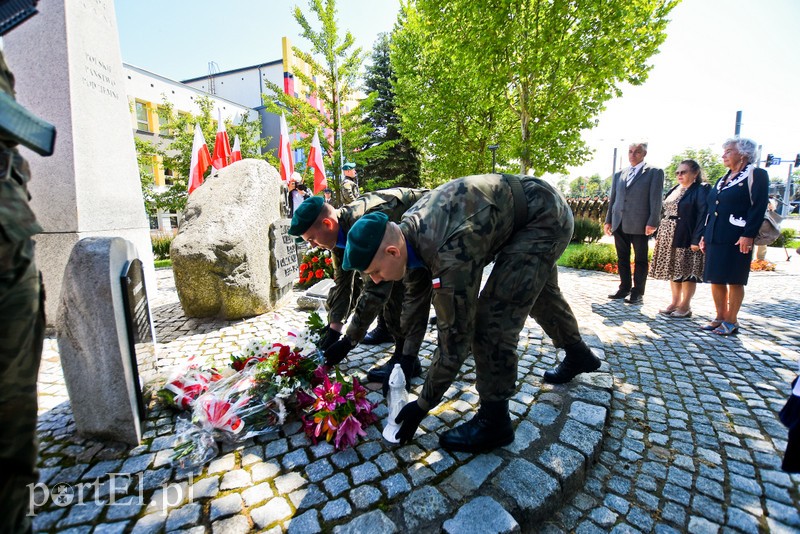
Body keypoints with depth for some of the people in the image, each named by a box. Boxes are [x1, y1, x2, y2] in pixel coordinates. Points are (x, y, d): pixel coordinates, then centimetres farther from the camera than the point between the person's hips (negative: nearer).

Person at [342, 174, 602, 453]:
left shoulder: (450, 254, -39)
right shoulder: (408, 230, -12)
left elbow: (455, 338, -30)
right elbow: (415, 297, 0)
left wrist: (421, 406, -18)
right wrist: (405, 358, 2)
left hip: (546, 218, -9)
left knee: (493, 317, -17)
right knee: (538, 291, 27)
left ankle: (494, 421, 2)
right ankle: (579, 356, 53)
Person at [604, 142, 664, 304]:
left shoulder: (654, 173, 2)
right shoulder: (619, 174, 15)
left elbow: (656, 199, -5)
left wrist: (652, 222, -13)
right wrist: (608, 220, 11)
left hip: (640, 224, -4)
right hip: (619, 224, 5)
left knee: (640, 259, 4)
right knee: (622, 258, 10)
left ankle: (637, 292, 10)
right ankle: (624, 288, 21)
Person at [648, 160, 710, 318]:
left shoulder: (700, 190, -6)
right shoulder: (674, 190, 16)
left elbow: (703, 216, -13)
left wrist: (697, 240, -20)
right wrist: (660, 236, 12)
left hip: (686, 238, -7)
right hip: (669, 237, 7)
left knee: (686, 271, 0)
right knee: (673, 271, 11)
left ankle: (685, 306, 9)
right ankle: (675, 303, 21)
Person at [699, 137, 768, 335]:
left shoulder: (756, 175, -2)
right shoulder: (723, 179, 19)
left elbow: (759, 207, -10)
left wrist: (748, 235, -18)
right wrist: (705, 235, 13)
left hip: (736, 239, -7)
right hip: (715, 237, 7)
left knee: (734, 280, 0)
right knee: (715, 279, 8)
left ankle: (731, 321, 8)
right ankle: (720, 318, 17)